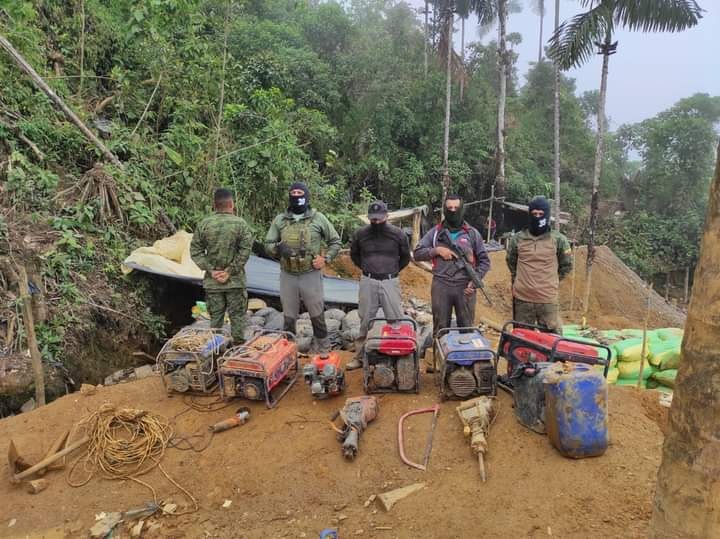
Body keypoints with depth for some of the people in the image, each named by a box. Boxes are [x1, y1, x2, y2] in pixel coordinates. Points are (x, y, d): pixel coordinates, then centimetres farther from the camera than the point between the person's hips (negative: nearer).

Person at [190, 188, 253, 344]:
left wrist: (210, 270, -3)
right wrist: (230, 271, -9)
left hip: (212, 282, 3)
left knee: (215, 317, 13)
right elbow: (245, 251, -12)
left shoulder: (204, 224, 0)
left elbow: (195, 250, 0)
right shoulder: (240, 223, -8)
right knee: (237, 316, 9)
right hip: (235, 281, -2)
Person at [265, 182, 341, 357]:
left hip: (311, 275, -2)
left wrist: (326, 258, -6)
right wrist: (278, 248, -15)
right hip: (287, 276, 2)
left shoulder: (318, 218, 0)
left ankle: (324, 349, 24)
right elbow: (268, 244, 7)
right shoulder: (280, 220, 5)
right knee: (289, 316, 12)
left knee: (317, 315, 7)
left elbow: (335, 242, 7)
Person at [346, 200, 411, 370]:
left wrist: (393, 271, 9)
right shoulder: (361, 234, 1)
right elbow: (354, 254, 18)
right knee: (365, 321, 8)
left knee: (396, 321, 2)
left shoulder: (398, 234, -2)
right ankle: (360, 357, 17)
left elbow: (405, 257, 13)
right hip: (368, 282, 1)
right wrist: (366, 268, 12)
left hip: (390, 282, -1)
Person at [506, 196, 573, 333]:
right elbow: (510, 261, 19)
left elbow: (567, 265, 11)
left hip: (548, 299, -1)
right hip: (522, 298, 2)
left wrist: (552, 281, 11)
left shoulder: (558, 240, -2)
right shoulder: (517, 238, 2)